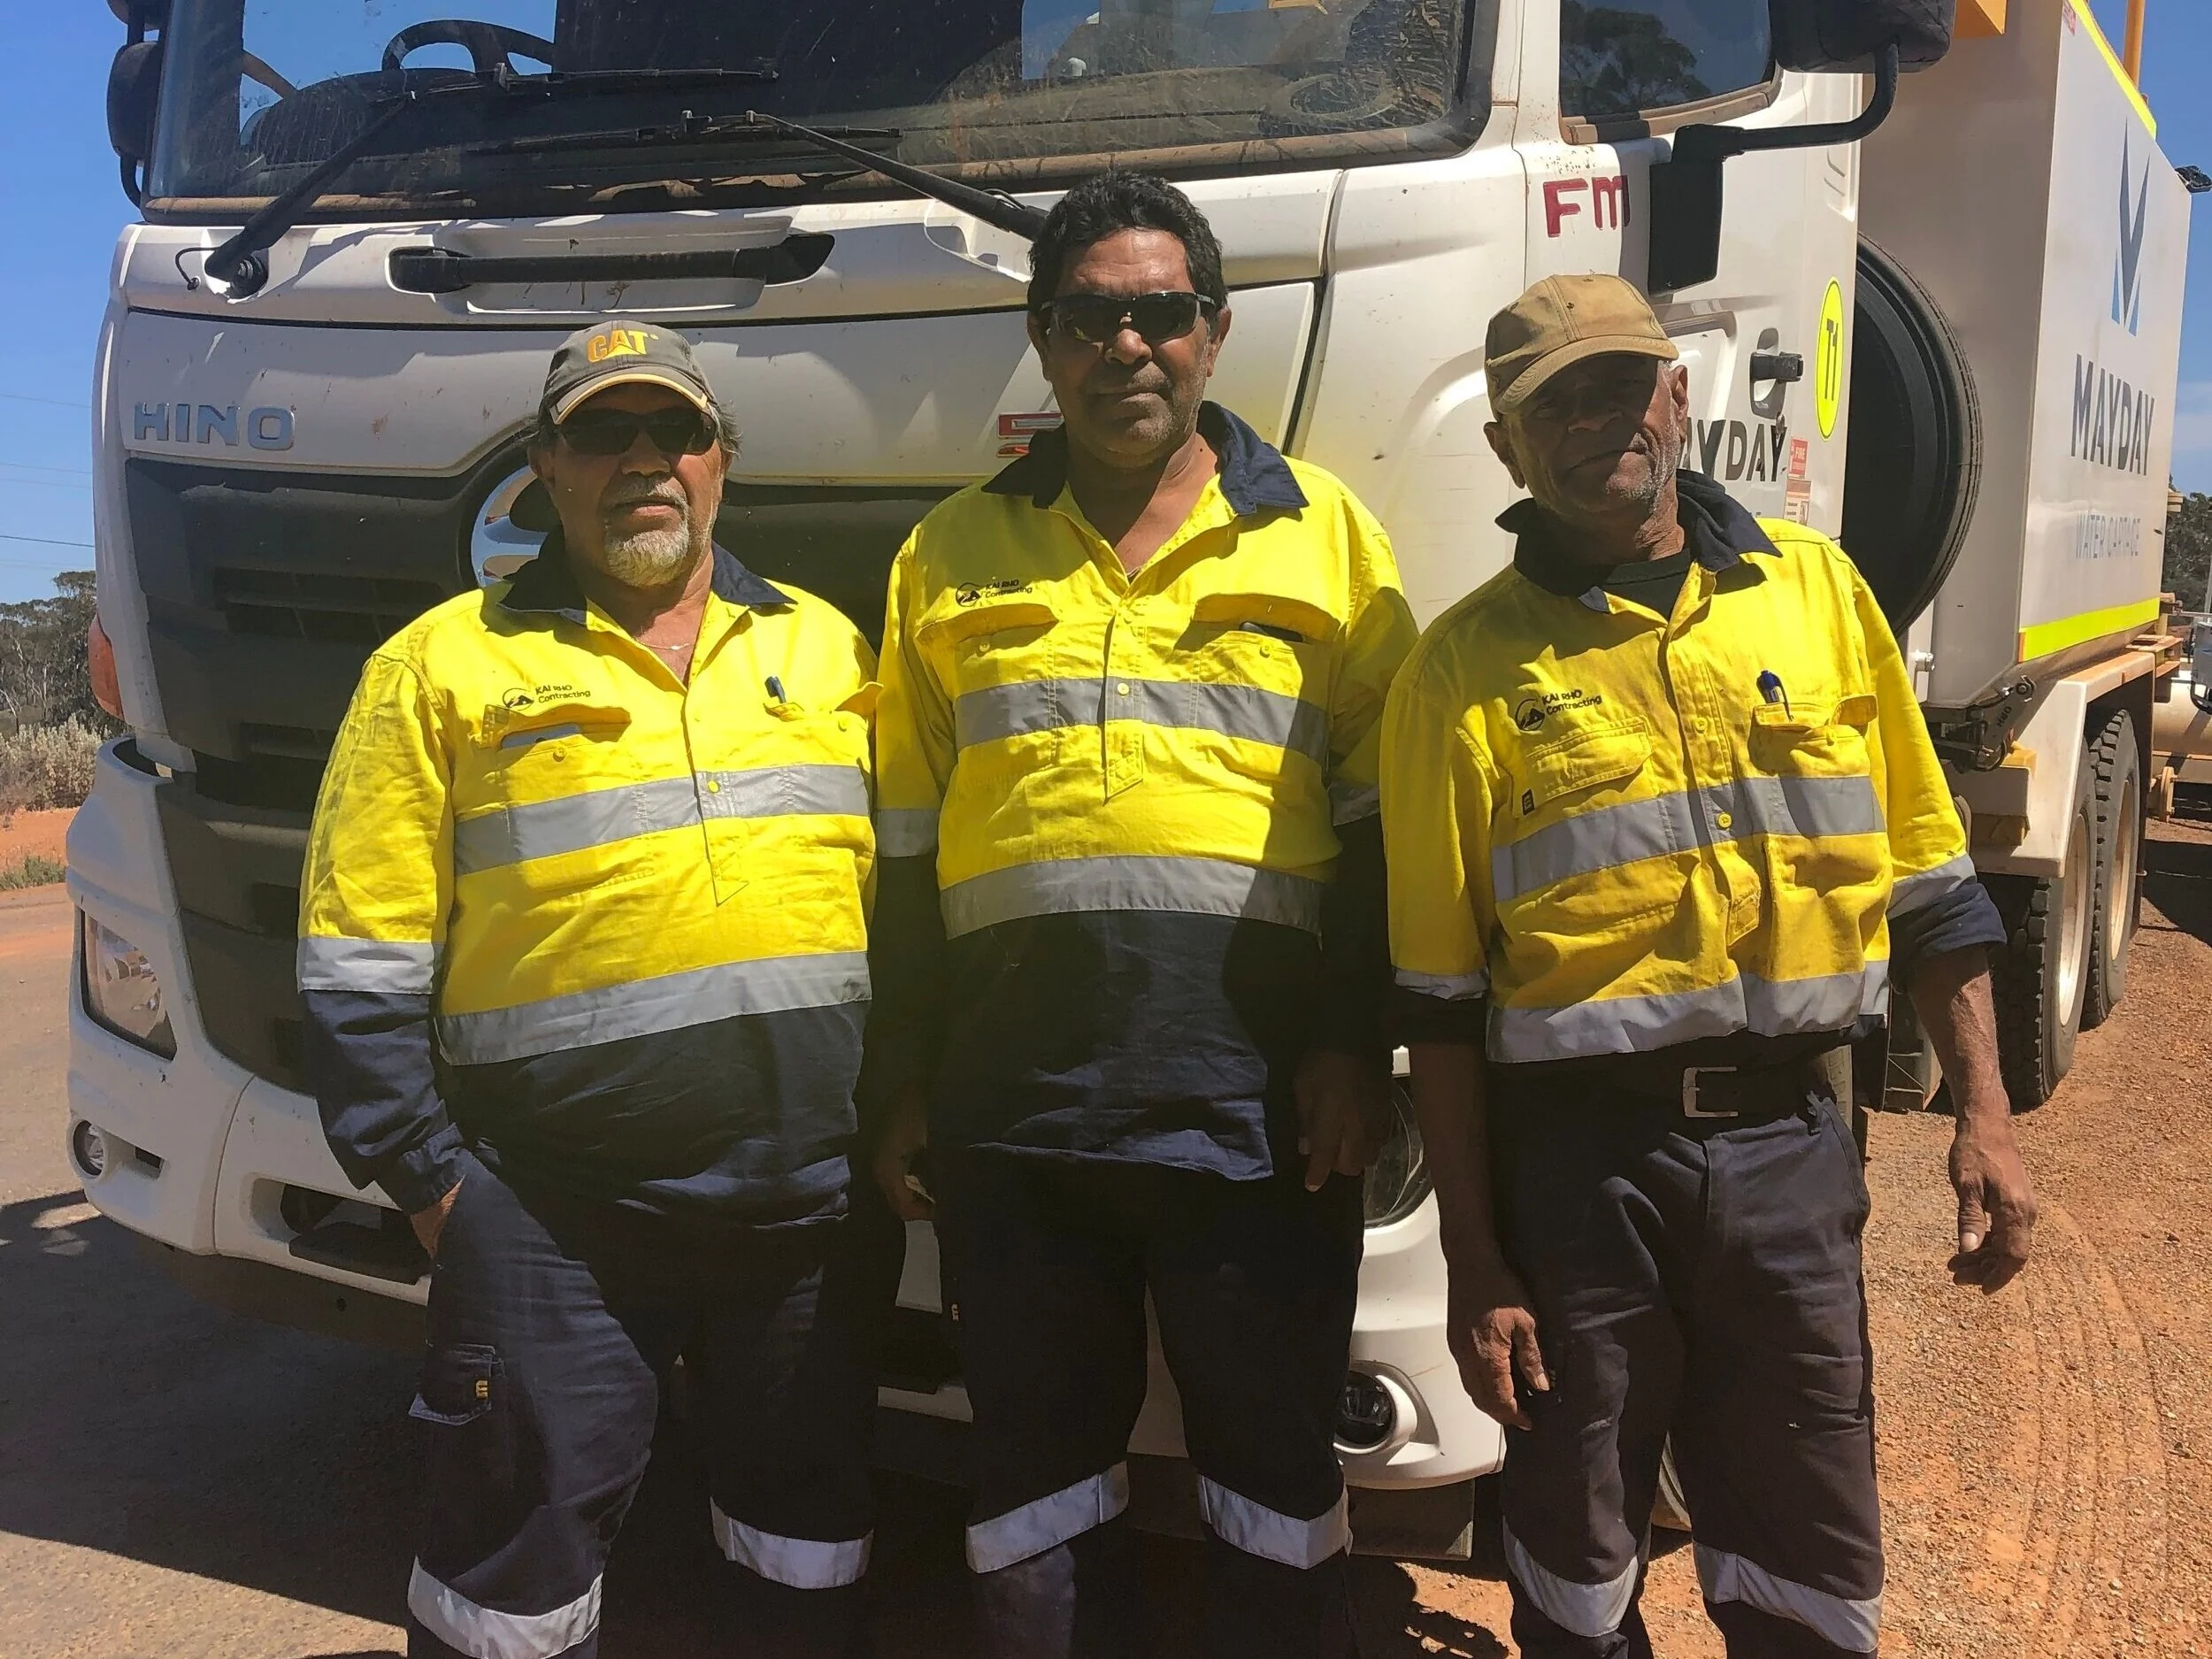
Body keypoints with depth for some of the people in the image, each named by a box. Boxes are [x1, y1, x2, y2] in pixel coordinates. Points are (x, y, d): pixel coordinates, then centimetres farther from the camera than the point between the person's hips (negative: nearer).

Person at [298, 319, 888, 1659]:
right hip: (555, 1214, -3)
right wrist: (426, 1176, -5)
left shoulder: (823, 645, 11)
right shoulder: (445, 664, 0)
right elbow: (361, 960, -1)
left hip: (813, 1193, 4)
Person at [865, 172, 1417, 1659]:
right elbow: (909, 845, 12)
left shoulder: (1324, 533, 6)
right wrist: (902, 1086, 8)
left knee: (1275, 1462, 9)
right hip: (1012, 1097, 2)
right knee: (1038, 1469, 13)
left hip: (1258, 1091, -2)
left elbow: (1377, 817, 4)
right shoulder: (954, 555, 11)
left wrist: (1355, 1044, -5)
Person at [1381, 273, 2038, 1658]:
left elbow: (1926, 878, 10)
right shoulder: (1468, 668, -3)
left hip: (1792, 1140, 2)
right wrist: (1474, 1261, -4)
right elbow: (1442, 997, -2)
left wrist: (1984, 1118, 4)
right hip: (1580, 1152, -2)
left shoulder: (1814, 585, 6)